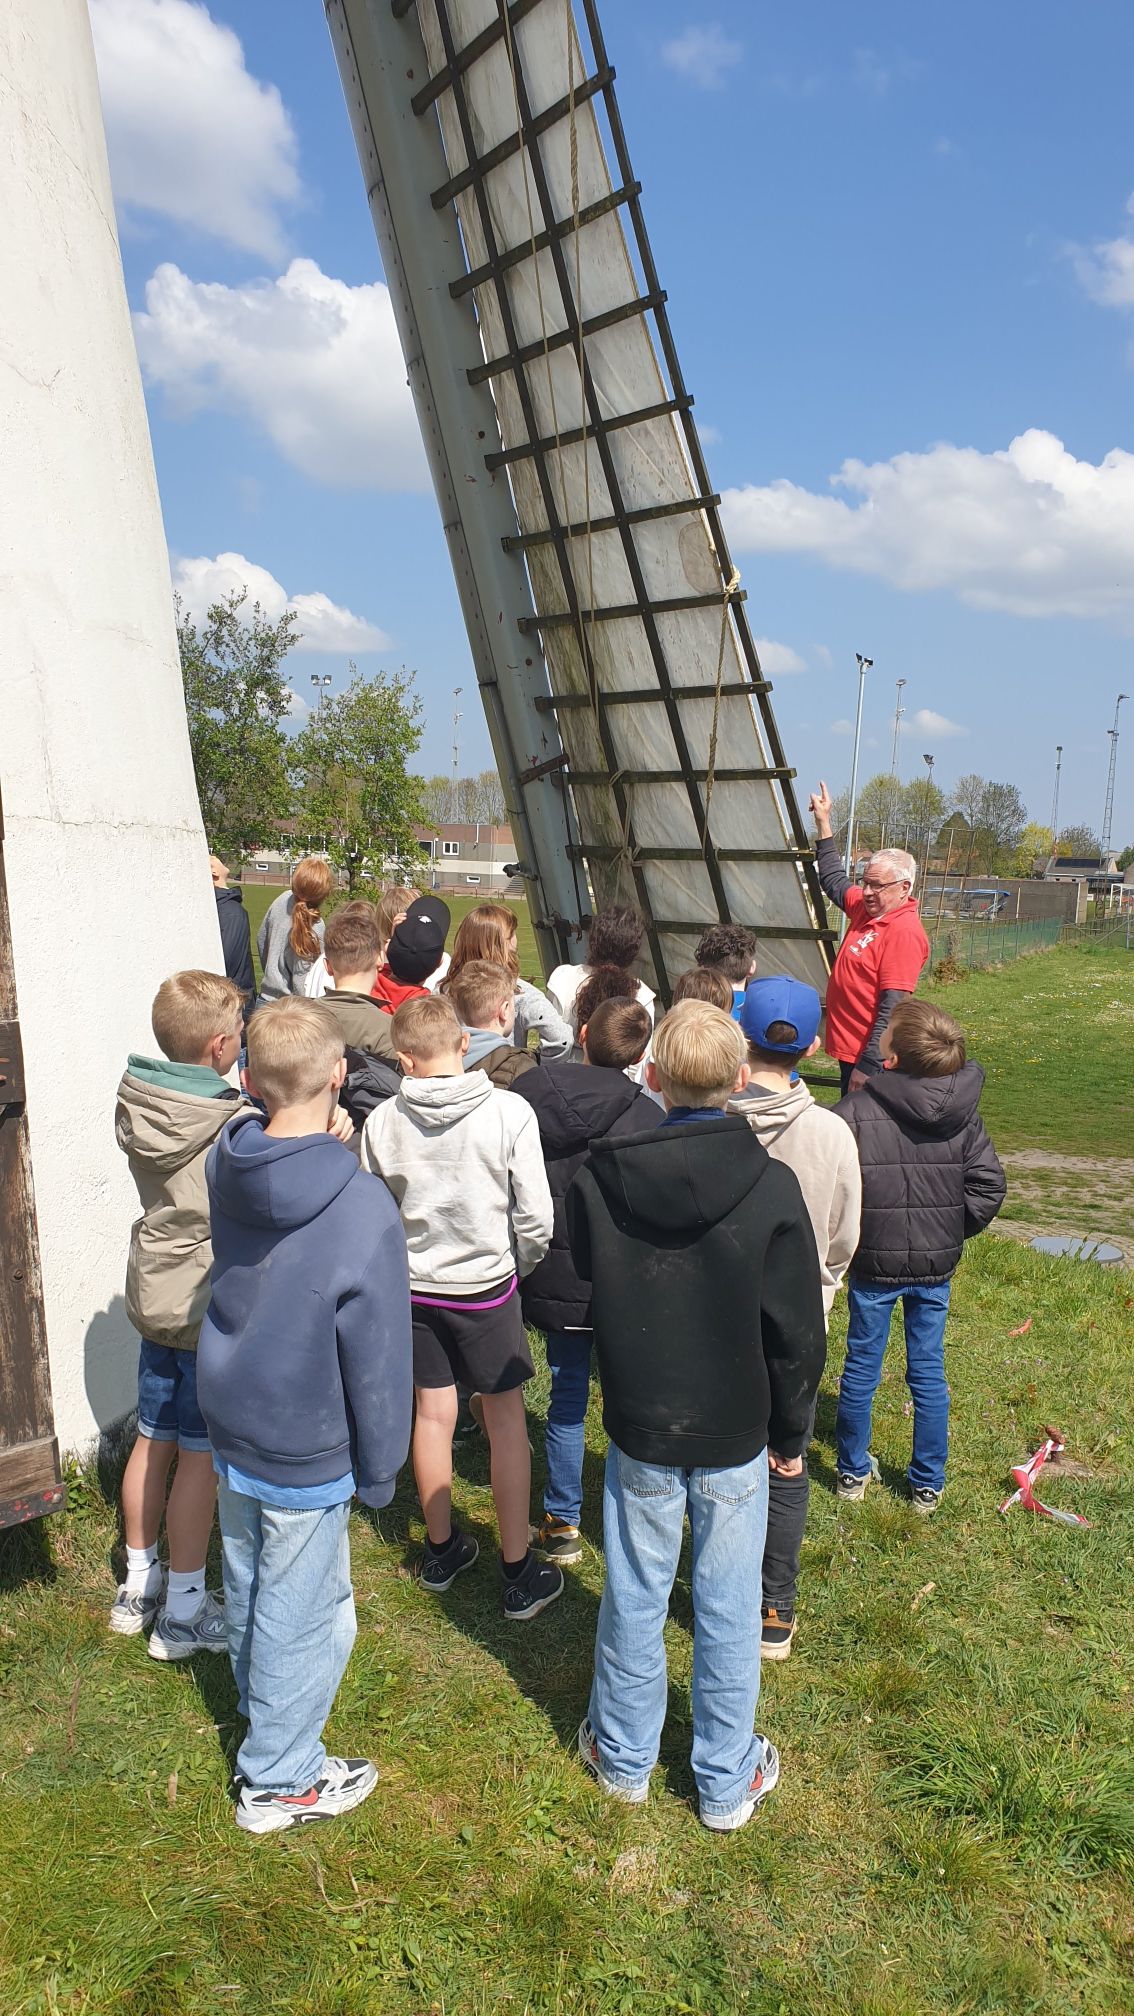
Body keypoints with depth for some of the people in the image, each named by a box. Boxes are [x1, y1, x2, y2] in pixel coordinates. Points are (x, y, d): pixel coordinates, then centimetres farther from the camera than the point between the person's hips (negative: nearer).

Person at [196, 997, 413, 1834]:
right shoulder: (364, 1208, -28)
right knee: (301, 1616, 14)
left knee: (249, 1593, 27)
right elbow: (377, 1357, -18)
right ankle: (278, 1780, 32)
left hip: (229, 1426, 7)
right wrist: (380, 1468, -4)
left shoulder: (227, 1162, -11)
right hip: (306, 1456, -6)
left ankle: (263, 1717, 52)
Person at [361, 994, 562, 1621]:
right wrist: (515, 1266, 5)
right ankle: (519, 1572, 19)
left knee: (432, 1415, 16)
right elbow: (536, 1218, -15)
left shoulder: (382, 1124, -10)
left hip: (414, 1288, 2)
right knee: (507, 1422, 10)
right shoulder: (509, 1112, -17)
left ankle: (441, 1549, 33)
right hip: (487, 1287, -2)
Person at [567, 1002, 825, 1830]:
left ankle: (624, 1755, 36)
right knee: (729, 1609, 14)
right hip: (736, 1435, -1)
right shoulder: (771, 1187, -17)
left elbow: (584, 1288, 2)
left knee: (634, 1597, 17)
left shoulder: (598, 1179, -14)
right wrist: (792, 1431, 4)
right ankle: (727, 1781, 30)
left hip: (639, 1427, 1)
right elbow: (798, 1331, -9)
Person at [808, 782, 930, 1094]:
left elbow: (892, 1008, -25)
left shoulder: (904, 931, -19)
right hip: (849, 1050, 10)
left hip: (870, 1058, -10)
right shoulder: (865, 908, 8)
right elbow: (835, 881, 30)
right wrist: (823, 823, 30)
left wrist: (868, 1065, -28)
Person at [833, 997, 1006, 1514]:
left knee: (860, 1370, 15)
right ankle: (928, 1485, 26)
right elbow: (989, 1187, -7)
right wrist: (952, 1234, 8)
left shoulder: (855, 1110, -18)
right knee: (929, 1373, 15)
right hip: (937, 1267, 3)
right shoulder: (962, 1113, -7)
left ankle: (853, 1471, 30)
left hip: (873, 1264, -3)